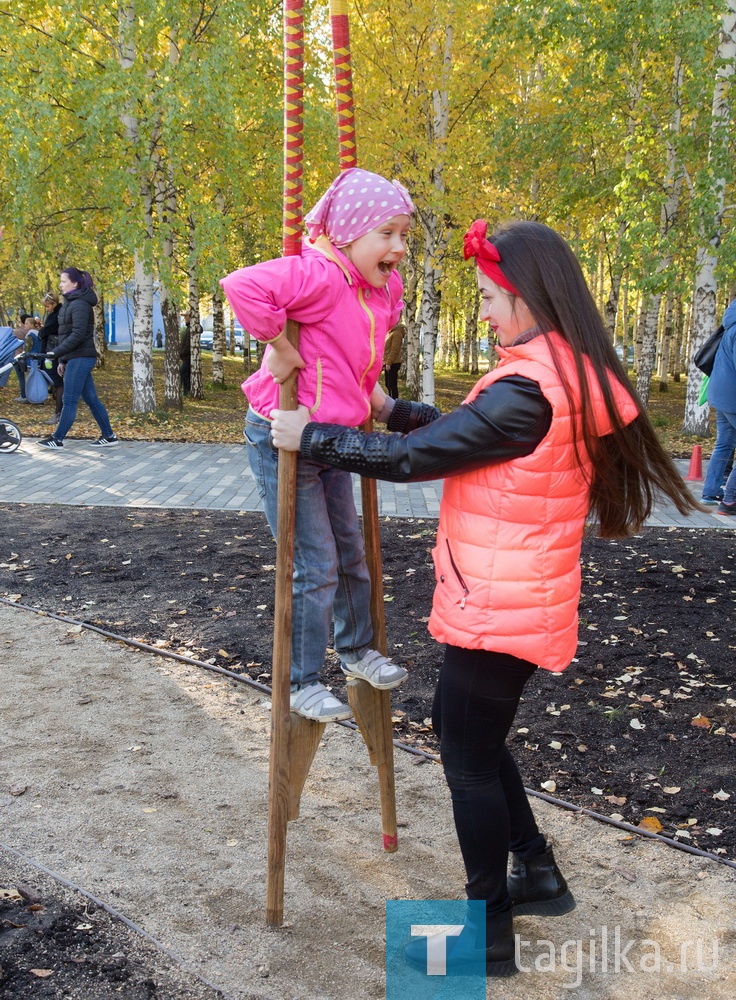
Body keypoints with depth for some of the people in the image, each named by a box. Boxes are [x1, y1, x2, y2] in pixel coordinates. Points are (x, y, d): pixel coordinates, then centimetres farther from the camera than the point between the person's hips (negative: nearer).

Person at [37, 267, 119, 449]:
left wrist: (56, 352, -19)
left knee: (69, 400, -5)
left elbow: (78, 335, -20)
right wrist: (62, 360, 17)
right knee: (91, 399, 10)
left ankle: (57, 439, 0)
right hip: (76, 358, 10)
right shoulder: (71, 303, 18)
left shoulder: (79, 304, -12)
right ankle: (109, 436, 13)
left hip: (80, 359, -10)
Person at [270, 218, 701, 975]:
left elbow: (411, 459, -20)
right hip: (510, 599, 10)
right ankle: (536, 871, 35)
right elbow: (461, 436, 17)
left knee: (469, 758, 5)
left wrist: (310, 437, -9)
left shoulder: (526, 392, -24)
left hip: (500, 608, -10)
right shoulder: (566, 376, 6)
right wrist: (394, 410, 19)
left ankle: (489, 932, 22)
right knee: (462, 730, 23)